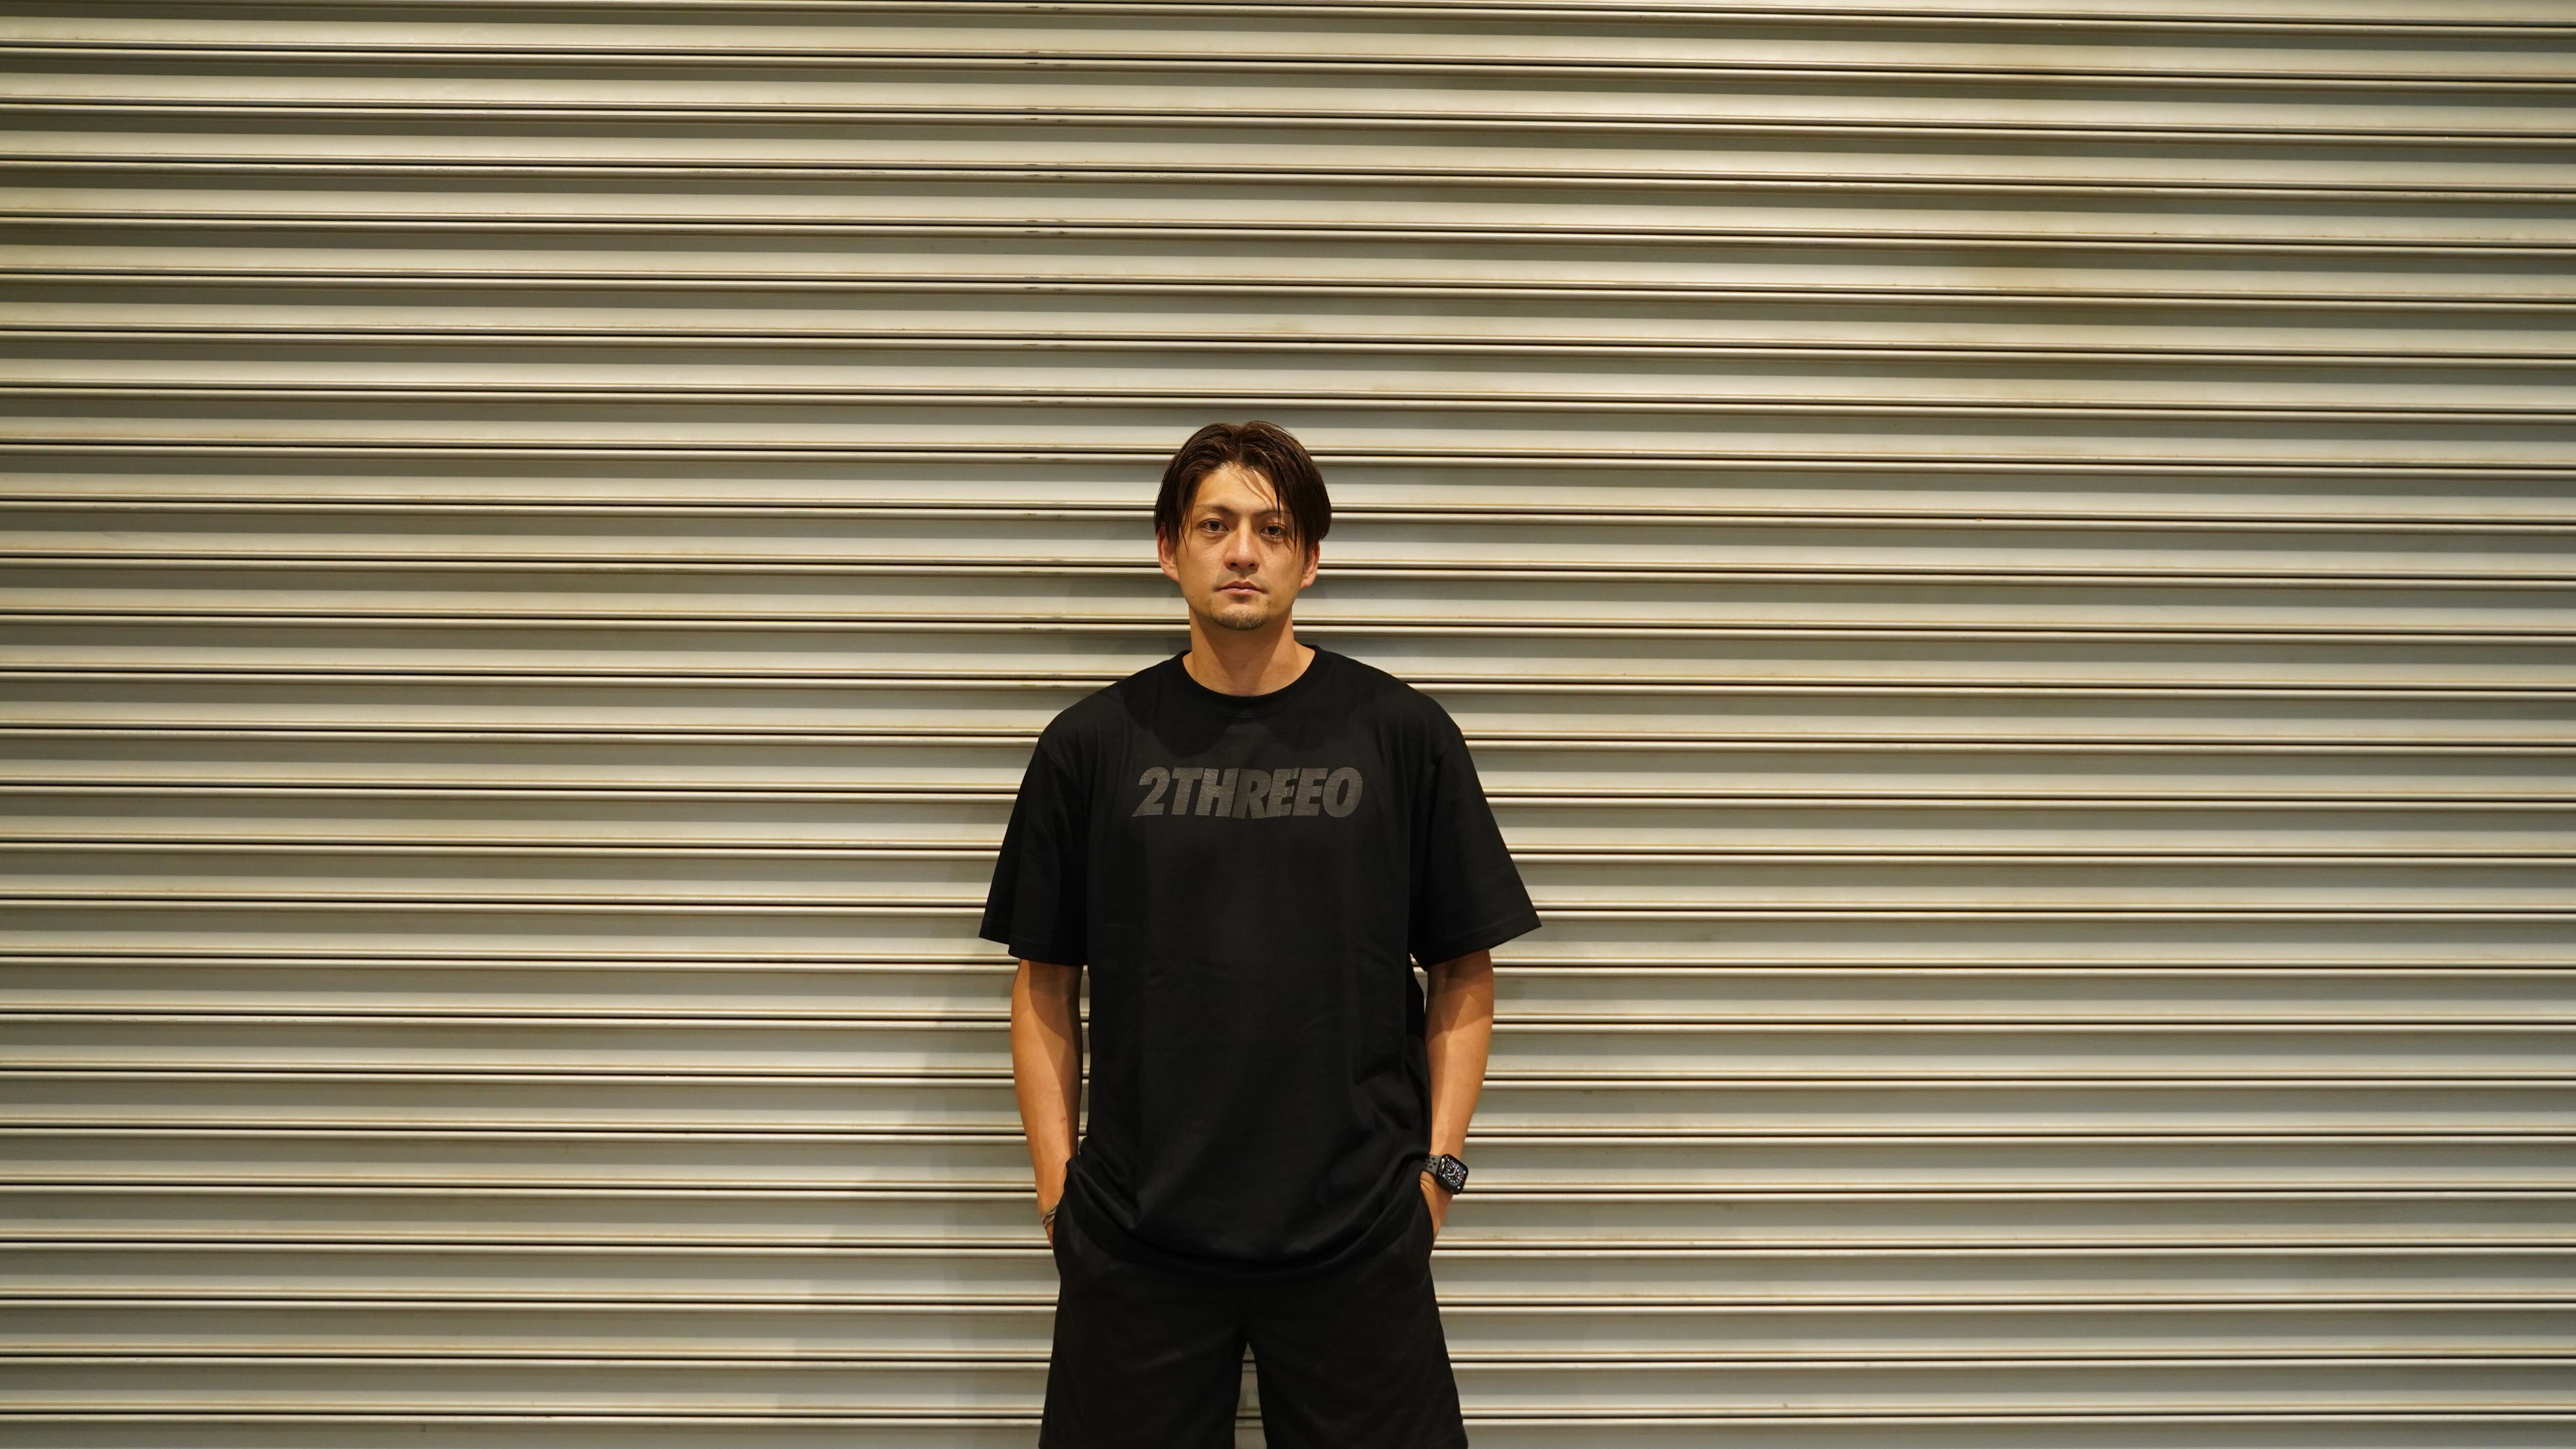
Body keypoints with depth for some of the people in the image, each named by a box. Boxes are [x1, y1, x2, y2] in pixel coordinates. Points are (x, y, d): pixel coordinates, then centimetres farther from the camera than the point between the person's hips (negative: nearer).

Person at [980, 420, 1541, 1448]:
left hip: (1360, 1235, 0)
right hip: (1133, 1238, 1)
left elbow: (1464, 973, 5)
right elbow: (1046, 985, 7)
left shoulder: (1401, 734, 1)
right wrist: (1057, 1187, 1)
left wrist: (1439, 1162, -2)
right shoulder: (1093, 746, 3)